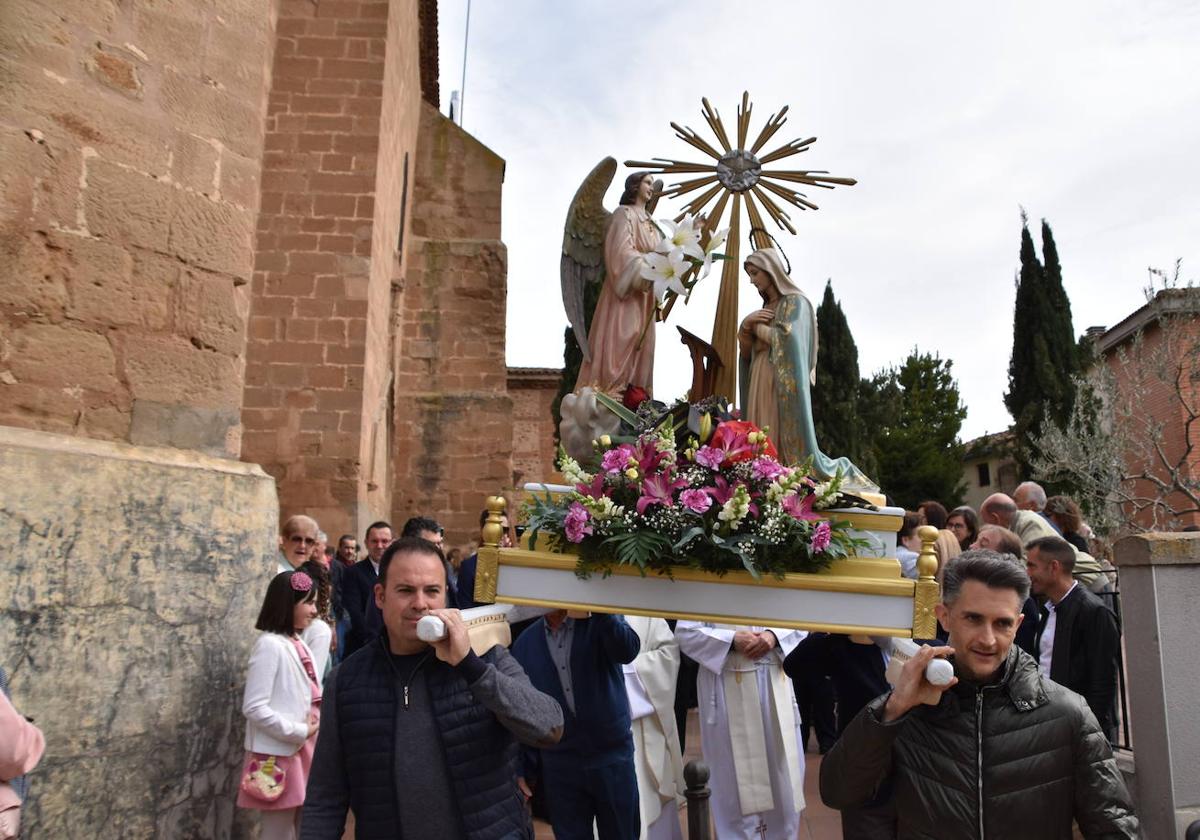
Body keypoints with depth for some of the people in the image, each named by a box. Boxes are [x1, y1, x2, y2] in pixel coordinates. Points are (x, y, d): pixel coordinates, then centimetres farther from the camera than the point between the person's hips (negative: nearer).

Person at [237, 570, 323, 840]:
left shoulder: (298, 644, 8)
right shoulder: (269, 645, -17)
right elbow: (253, 708, -21)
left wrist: (314, 727, 0)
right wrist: (299, 732, -17)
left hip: (303, 750, 8)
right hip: (280, 754, -8)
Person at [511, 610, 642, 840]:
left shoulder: (600, 623, -6)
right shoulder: (525, 643, 1)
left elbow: (628, 651, -27)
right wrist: (523, 769, 4)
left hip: (612, 757, -1)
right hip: (559, 765, 2)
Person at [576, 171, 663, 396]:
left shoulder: (650, 221, 21)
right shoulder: (624, 213, -3)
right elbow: (623, 252, -15)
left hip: (645, 291, 8)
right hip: (625, 291, -8)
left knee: (641, 344, 3)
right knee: (619, 341, -12)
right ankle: (608, 394, -11)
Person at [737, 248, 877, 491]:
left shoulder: (795, 302, -2)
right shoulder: (766, 307, 21)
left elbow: (787, 338, -20)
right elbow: (745, 351, 15)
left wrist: (757, 327, -4)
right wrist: (747, 324, -4)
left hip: (783, 386, -8)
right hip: (761, 387, 8)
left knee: (787, 444, -13)